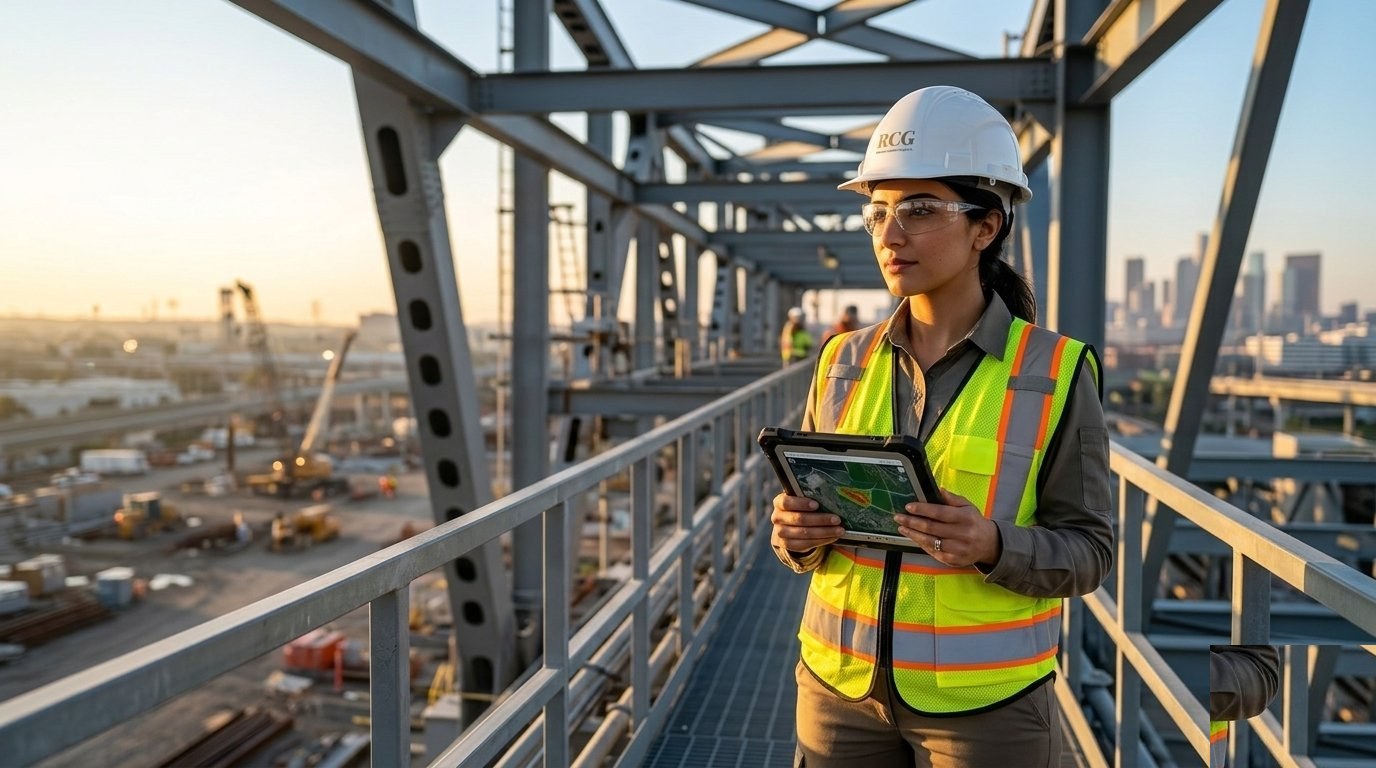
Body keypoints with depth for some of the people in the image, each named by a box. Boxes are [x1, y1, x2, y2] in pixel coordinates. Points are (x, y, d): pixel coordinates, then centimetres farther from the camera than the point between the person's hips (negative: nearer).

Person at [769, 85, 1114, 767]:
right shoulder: (844, 362, 0)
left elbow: (1086, 551, -6)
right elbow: (807, 520, 7)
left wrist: (991, 545, -25)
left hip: (985, 701, -3)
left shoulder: (1056, 374, -9)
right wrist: (796, 534, -14)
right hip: (843, 682, 3)